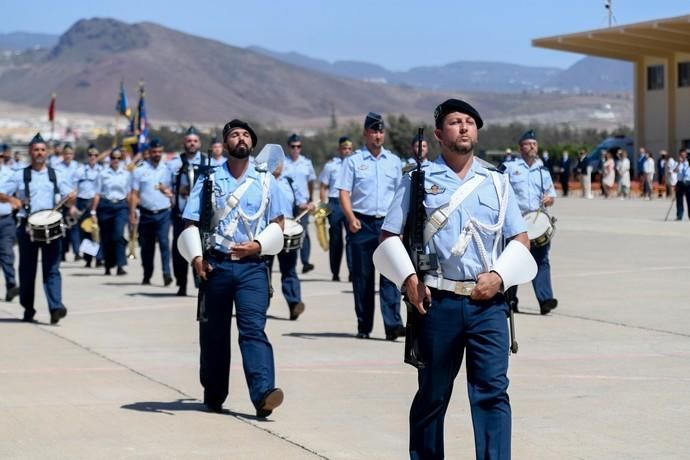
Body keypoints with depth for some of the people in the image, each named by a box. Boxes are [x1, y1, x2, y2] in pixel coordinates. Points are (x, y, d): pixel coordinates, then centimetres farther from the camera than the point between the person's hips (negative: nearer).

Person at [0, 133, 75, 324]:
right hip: (28, 227, 0)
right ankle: (28, 309, 19)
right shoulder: (20, 176, 9)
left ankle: (56, 308, -19)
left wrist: (71, 201, -7)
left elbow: (70, 195, 17)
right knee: (27, 270, 7)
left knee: (52, 269, -9)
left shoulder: (56, 175, 14)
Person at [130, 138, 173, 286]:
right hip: (146, 214, 1)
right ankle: (147, 276, 19)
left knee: (164, 242, -15)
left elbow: (173, 192, 14)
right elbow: (134, 194, 2)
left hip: (163, 213, -1)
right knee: (147, 246, 8)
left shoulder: (167, 170, 8)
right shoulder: (140, 170, 4)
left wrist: (167, 191, -9)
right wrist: (132, 214, -5)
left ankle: (166, 273, -19)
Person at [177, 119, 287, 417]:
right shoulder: (208, 180, 7)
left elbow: (277, 225, 10)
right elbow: (191, 224, 4)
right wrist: (196, 257, -13)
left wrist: (258, 245, -8)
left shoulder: (266, 181, 10)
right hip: (216, 266, 1)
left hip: (252, 266, -1)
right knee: (213, 333, 7)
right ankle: (214, 396, 21)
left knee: (253, 328, -15)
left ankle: (263, 393, -26)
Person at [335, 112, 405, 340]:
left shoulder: (393, 161, 13)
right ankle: (363, 326, 11)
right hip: (362, 224, -2)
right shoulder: (353, 161, 4)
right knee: (362, 277, 4)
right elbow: (344, 192, -2)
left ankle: (393, 324, -14)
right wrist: (351, 217, -17)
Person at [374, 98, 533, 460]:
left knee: (492, 390, -8)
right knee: (432, 393, 9)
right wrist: (408, 278, -8)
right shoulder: (419, 180, 6)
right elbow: (389, 237, 6)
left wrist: (499, 276, -5)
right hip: (437, 302, -1)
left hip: (487, 302, 1)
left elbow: (520, 240, 12)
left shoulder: (496, 183, 13)